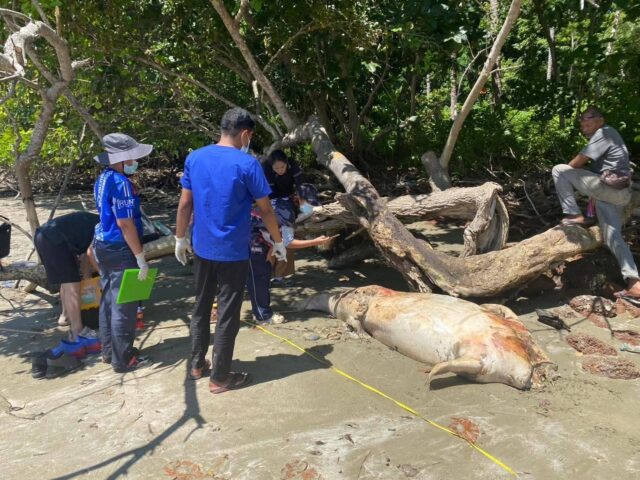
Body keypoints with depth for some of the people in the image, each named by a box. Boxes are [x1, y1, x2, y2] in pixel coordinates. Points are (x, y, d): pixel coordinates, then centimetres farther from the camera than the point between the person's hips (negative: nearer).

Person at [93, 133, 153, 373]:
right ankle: (123, 359, 10)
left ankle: (109, 351, 30)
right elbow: (125, 224, -22)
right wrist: (141, 258, -18)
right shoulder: (121, 183, -21)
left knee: (108, 301, 18)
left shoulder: (103, 178, 9)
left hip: (103, 245, 10)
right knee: (123, 306, 0)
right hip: (119, 249, -10)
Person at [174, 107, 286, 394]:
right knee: (228, 315, 5)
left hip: (202, 249, 5)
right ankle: (220, 378, 15)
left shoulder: (194, 158, 1)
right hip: (232, 252, -5)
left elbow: (184, 204, 4)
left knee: (201, 307, 20)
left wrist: (180, 239, 15)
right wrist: (279, 242, 5)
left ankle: (197, 364, 32)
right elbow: (265, 210, -8)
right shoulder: (247, 164, -13)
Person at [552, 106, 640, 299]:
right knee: (613, 237, 4)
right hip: (617, 193, 10)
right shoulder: (605, 135, 25)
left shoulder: (604, 133, -4)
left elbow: (578, 162, -8)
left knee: (558, 170, -10)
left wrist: (563, 176, 9)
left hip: (608, 188, -10)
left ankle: (575, 215, -8)